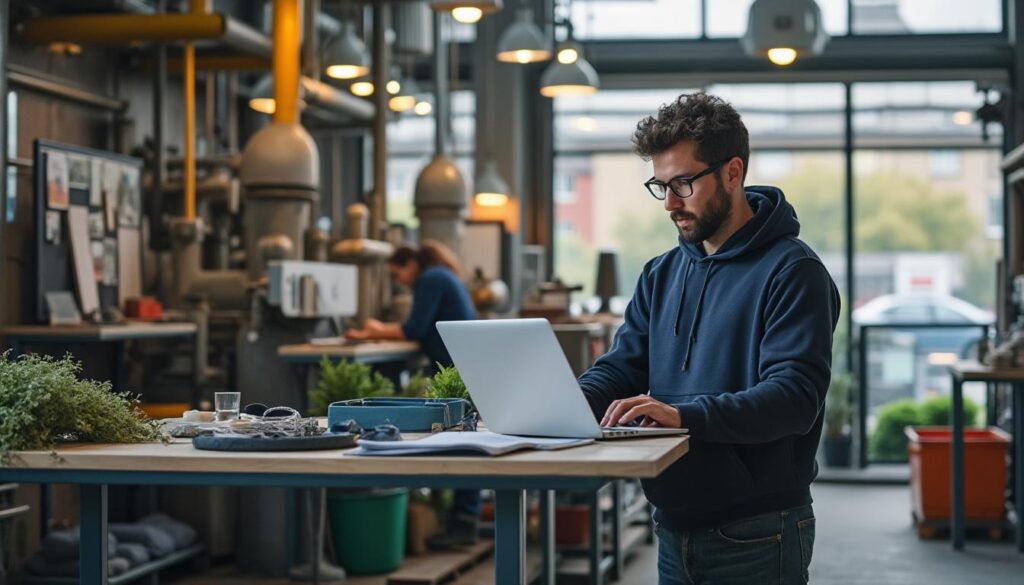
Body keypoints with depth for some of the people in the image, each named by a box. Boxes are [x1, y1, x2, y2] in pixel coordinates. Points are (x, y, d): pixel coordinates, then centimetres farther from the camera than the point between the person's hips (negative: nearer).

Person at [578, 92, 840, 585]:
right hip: (674, 531, 7)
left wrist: (684, 415, -35)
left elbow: (795, 397, -22)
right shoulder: (662, 275, 12)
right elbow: (622, 366, 7)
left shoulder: (791, 272, -11)